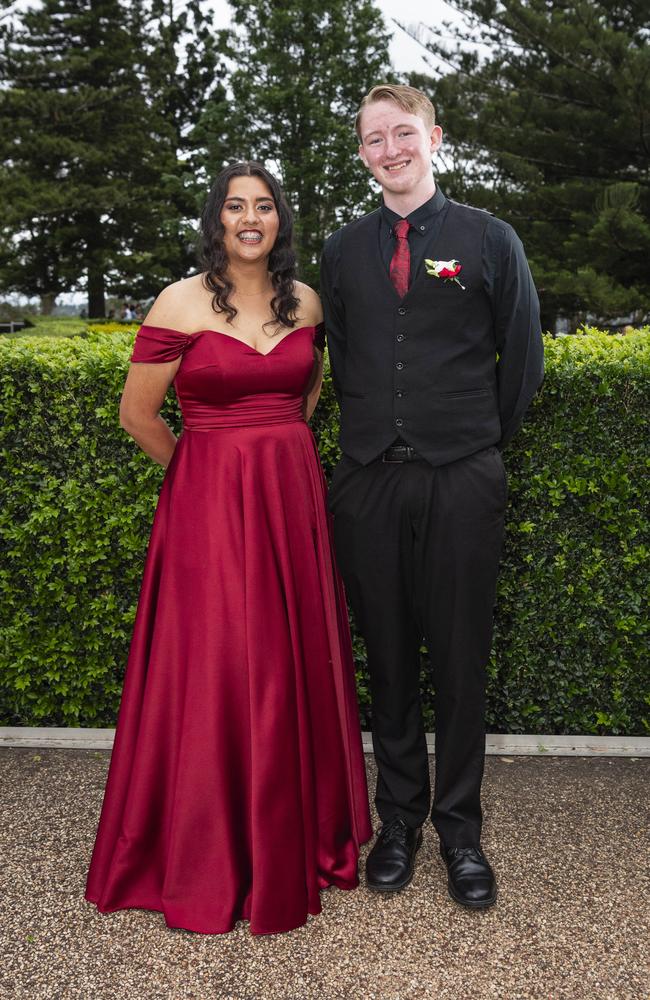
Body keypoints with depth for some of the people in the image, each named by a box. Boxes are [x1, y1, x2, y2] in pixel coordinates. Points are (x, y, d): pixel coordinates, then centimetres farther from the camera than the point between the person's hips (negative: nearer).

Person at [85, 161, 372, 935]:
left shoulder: (305, 302, 7)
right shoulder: (182, 302, -7)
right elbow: (137, 414, -3)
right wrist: (211, 466, 8)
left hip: (292, 502, 4)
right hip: (210, 507, -4)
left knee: (295, 666, 11)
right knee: (212, 674, 1)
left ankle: (299, 838, 32)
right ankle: (205, 859, 22)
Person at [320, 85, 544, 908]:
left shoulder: (489, 239, 4)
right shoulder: (343, 250, 12)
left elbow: (523, 356, 8)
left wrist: (481, 440, 7)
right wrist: (371, 434, 10)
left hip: (462, 483, -2)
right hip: (367, 482, 2)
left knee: (460, 661, 5)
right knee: (387, 659, 9)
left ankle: (460, 829, 21)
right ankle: (399, 819, 25)